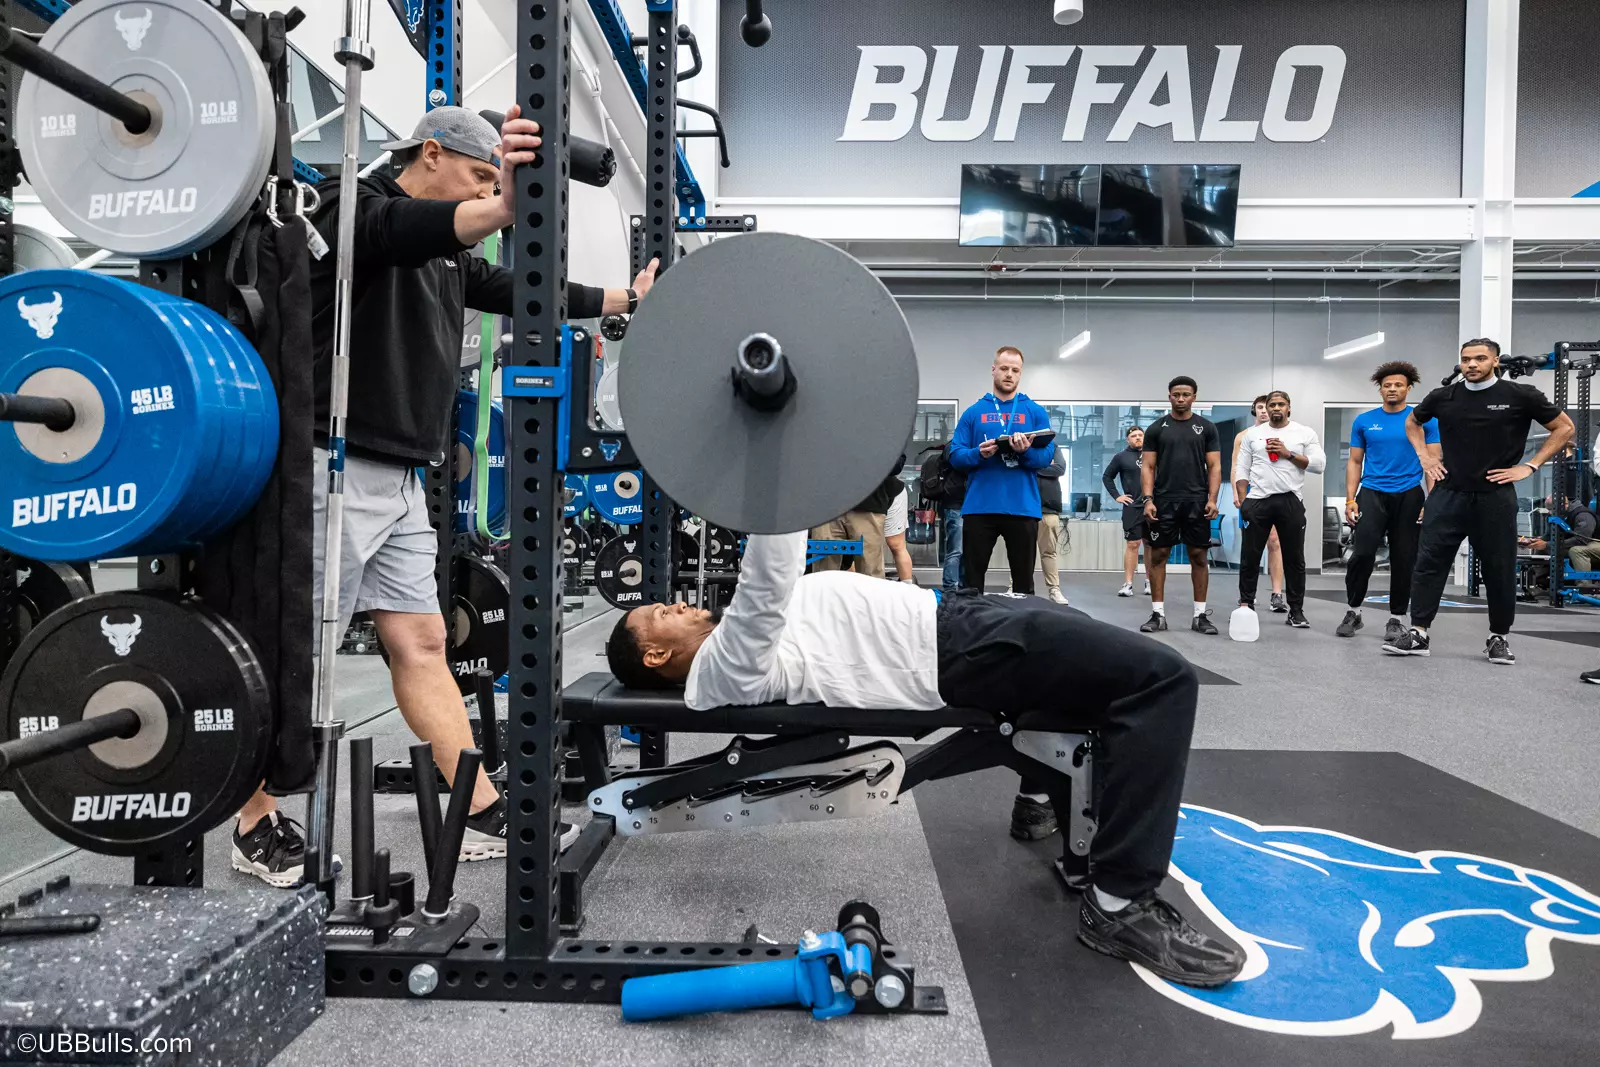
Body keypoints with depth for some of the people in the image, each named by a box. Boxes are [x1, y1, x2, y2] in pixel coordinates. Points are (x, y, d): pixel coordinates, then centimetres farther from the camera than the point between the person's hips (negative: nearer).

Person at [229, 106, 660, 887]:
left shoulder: (446, 255, 19)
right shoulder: (352, 209, -6)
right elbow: (400, 230, -29)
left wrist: (624, 300, 29)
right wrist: (498, 209, -49)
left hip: (399, 479, 9)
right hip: (337, 470, -9)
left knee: (421, 643, 7)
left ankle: (483, 816, 11)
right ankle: (257, 828, 15)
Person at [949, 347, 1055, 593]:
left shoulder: (1035, 412, 7)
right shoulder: (974, 412, 8)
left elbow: (1046, 456, -1)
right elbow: (955, 455, 2)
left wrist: (1026, 451, -21)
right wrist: (978, 453, -17)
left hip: (1023, 508, 0)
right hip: (979, 507, 0)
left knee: (1024, 579, 8)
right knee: (971, 580, 6)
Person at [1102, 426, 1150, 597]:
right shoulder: (1121, 457, 3)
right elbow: (1107, 477, 8)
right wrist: (1116, 496, -1)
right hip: (1132, 507, -2)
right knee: (1132, 544, -4)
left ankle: (1149, 581, 17)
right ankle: (1128, 583, -2)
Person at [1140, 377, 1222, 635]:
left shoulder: (1206, 427, 5)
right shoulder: (1156, 428, 5)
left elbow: (1214, 466, 2)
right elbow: (1148, 467, 2)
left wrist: (1212, 499, -10)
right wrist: (1147, 499, -9)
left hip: (1196, 502, 0)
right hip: (1164, 502, 0)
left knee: (1199, 556, 2)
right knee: (1158, 555, 0)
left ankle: (1200, 615, 9)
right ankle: (1158, 614, 7)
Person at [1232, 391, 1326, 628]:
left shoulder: (1305, 433, 5)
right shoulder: (1252, 433, 9)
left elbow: (1319, 464, -3)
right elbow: (1242, 469, 7)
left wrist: (1288, 454, -11)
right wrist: (1241, 500, -2)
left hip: (1291, 501, -1)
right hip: (1257, 500, 1)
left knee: (1294, 558, 5)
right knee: (1250, 557, 3)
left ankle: (1296, 610, 13)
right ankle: (1246, 605, 13)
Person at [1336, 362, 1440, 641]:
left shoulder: (1425, 420, 2)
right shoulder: (1364, 421, 6)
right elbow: (1355, 462, 9)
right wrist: (1350, 499, -1)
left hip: (1409, 496, 0)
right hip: (1372, 494, 0)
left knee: (1404, 560, 5)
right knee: (1362, 553, -12)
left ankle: (1396, 618, 16)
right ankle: (1353, 611, 4)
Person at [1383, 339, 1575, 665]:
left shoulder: (1520, 395, -3)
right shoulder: (1443, 396, 4)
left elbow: (1564, 428, 7)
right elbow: (1413, 422, 24)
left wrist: (1530, 466, -1)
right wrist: (1424, 456, 10)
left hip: (1495, 495, -2)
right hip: (1448, 493, 2)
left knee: (1499, 568, 5)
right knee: (1429, 562, -2)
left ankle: (1499, 637, 19)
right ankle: (1418, 633, 1)